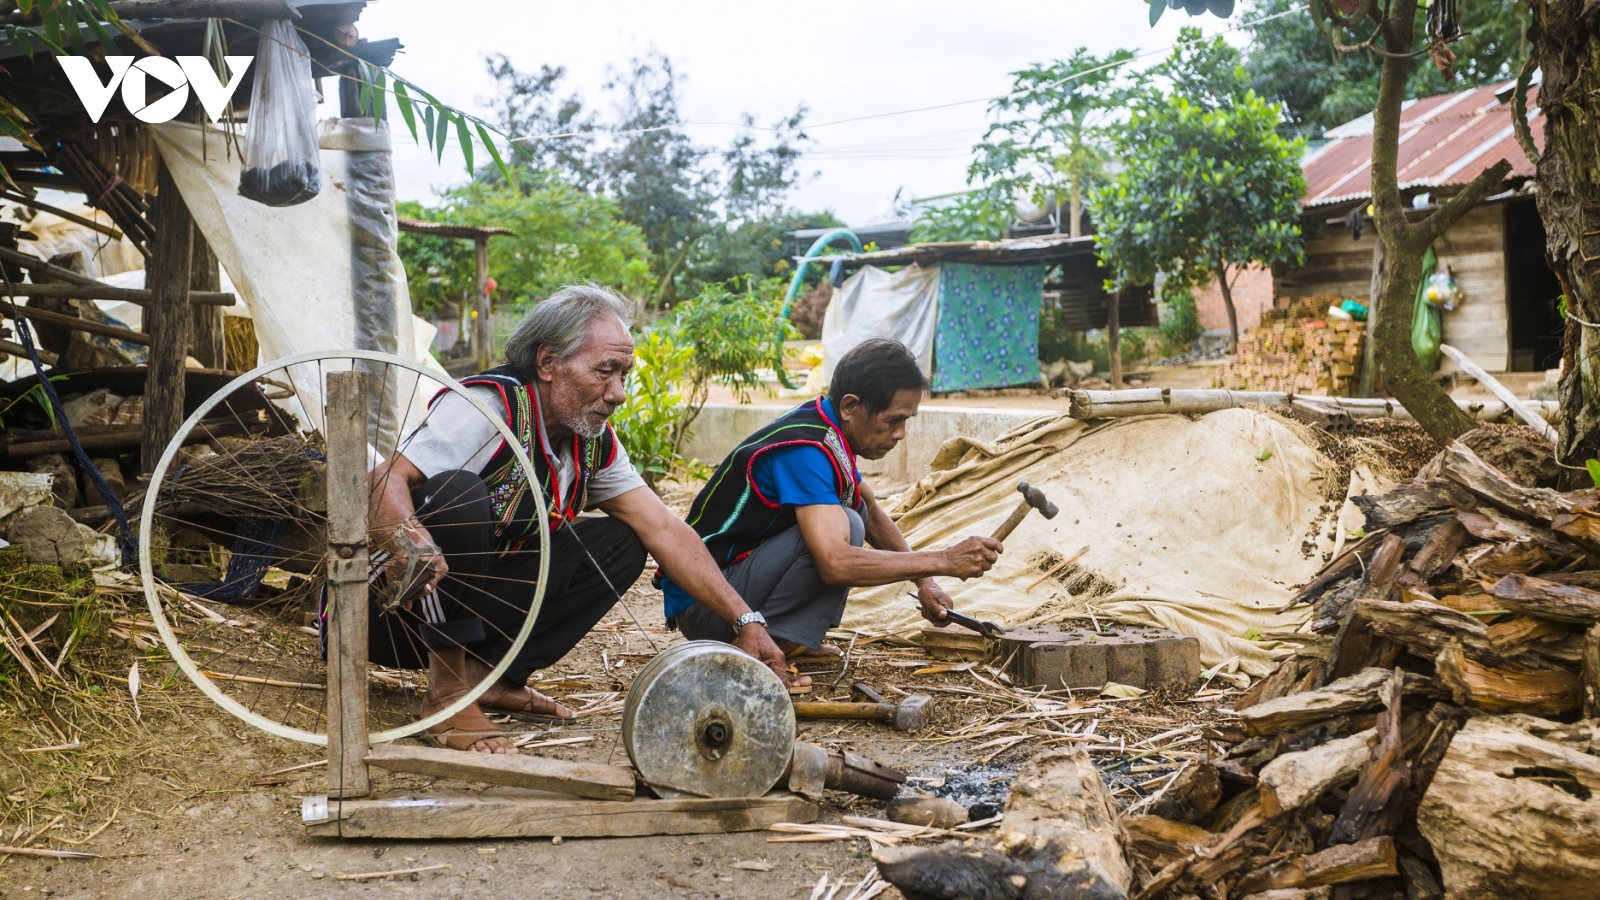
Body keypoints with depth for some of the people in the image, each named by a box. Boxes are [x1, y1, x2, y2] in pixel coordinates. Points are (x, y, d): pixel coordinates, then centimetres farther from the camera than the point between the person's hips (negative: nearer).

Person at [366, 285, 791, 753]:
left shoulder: (594, 443, 0)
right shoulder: (489, 405, -23)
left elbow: (665, 531, -4)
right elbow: (386, 480, -33)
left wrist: (744, 622, -11)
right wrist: (406, 540, -56)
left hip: (473, 603, 7)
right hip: (391, 613, -7)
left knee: (619, 545, -4)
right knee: (458, 493, -34)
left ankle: (488, 674, -6)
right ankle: (448, 690, -22)